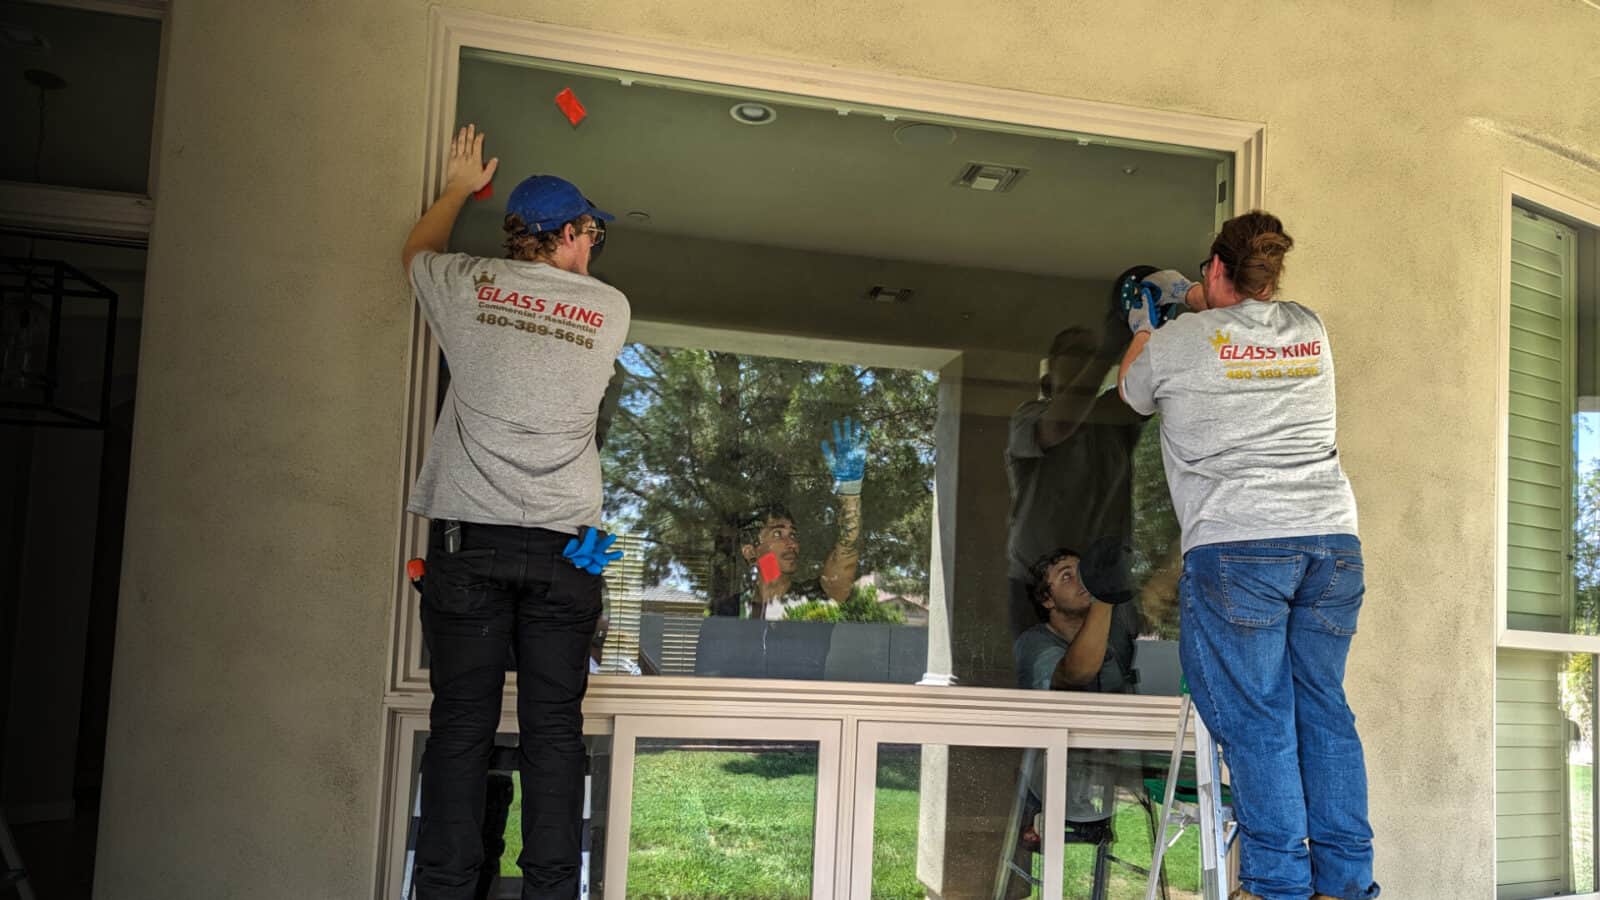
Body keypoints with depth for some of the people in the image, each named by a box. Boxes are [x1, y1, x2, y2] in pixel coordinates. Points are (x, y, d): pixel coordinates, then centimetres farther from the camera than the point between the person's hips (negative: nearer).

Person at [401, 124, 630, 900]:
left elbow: (417, 250, 29)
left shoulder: (470, 285, 6)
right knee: (554, 726, 3)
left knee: (461, 722, 2)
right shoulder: (610, 308, 7)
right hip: (564, 544, 0)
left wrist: (459, 187, 46)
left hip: (469, 536, 0)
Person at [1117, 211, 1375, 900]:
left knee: (1256, 719, -2)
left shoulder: (1176, 340, 1)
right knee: (1325, 709, 10)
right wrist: (1189, 296, 50)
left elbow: (1133, 391, 23)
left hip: (1236, 545, -5)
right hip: (1332, 537, 5)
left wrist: (1142, 326, 39)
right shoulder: (1311, 329, 15)